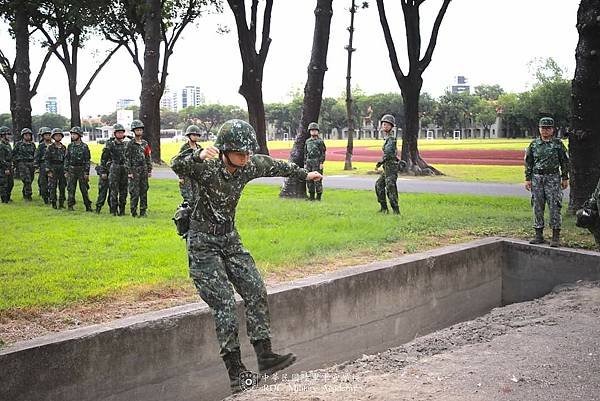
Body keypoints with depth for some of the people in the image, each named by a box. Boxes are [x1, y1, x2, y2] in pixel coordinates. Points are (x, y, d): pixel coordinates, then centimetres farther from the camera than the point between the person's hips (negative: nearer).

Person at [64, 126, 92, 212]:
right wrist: (66, 171, 2)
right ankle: (70, 205, 10)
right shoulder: (70, 146, 6)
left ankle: (88, 206, 8)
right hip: (71, 170, 3)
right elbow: (66, 159, 8)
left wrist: (87, 172, -9)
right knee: (71, 189, 3)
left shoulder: (84, 146, -3)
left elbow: (87, 160, -3)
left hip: (81, 170, -3)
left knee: (84, 189, 1)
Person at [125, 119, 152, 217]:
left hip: (144, 170, 5)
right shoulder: (130, 144, -4)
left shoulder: (145, 143, 11)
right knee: (134, 192, -5)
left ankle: (143, 211, 13)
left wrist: (149, 170, 10)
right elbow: (127, 158, -7)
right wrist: (129, 172, -12)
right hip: (134, 170, -5)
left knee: (144, 191, 7)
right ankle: (133, 212, 2)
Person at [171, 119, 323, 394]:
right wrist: (199, 155, -62)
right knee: (225, 303, -13)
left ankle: (265, 356, -1)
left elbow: (275, 166, 15)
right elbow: (178, 166, -41)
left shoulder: (250, 165, -4)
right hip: (203, 244, -6)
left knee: (256, 291, -6)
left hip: (230, 239, 6)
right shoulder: (207, 167, -22)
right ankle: (236, 373, -8)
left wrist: (304, 174, 28)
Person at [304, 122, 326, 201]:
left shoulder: (320, 141, -1)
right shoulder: (307, 141, 14)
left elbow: (323, 153, -5)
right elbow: (305, 153, 17)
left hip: (317, 163, -5)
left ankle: (319, 196, 0)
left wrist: (321, 163, -12)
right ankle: (311, 196, 12)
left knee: (317, 180, -6)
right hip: (309, 162, 5)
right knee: (309, 180, 5)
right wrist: (305, 163, 11)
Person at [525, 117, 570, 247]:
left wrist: (565, 178, 1)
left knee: (554, 207, -6)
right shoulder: (534, 144, 9)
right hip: (537, 179, 3)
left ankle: (556, 237, -2)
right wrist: (528, 179, 5)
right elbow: (528, 163, 11)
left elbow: (564, 162, 5)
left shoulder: (558, 143, 3)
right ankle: (539, 235, 12)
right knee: (537, 207, 5)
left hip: (553, 179, -3)